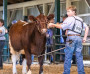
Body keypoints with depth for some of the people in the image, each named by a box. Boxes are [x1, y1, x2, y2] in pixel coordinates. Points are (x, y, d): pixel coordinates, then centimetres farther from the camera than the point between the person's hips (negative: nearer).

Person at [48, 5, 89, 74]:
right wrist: (85, 38, 16)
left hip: (71, 37, -6)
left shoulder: (70, 19, -2)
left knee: (68, 57, -1)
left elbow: (62, 26, -7)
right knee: (79, 57, 7)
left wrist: (53, 25, 2)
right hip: (79, 38, 6)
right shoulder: (80, 20, 19)